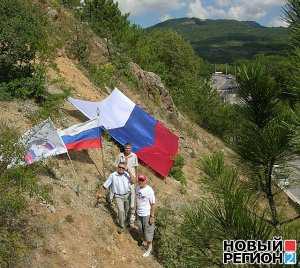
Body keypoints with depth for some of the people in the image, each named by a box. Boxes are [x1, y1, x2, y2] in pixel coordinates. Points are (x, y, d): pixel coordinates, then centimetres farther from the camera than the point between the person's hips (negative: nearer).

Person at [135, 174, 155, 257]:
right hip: (139, 213, 6)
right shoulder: (137, 188, -5)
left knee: (148, 231, 8)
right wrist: (136, 210, 14)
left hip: (147, 214, -6)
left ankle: (149, 248, 26)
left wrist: (152, 216, -16)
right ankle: (144, 241, 45)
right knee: (141, 229, 21)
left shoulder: (149, 190, -23)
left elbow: (153, 204, -18)